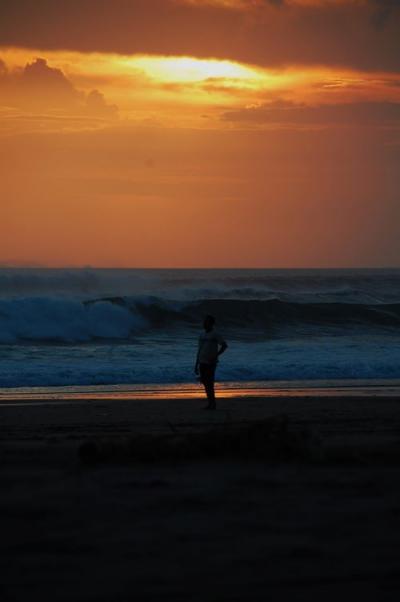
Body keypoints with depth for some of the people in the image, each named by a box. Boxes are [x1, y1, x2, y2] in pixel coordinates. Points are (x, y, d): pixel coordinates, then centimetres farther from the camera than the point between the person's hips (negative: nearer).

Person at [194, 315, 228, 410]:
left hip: (211, 363, -7)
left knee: (209, 382, -10)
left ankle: (212, 403, -5)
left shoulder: (215, 335, -5)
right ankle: (211, 403, 11)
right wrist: (196, 365, 15)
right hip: (202, 363, 7)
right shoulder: (202, 336, 15)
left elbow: (224, 345, -11)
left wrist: (216, 355, -17)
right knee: (205, 382, 5)